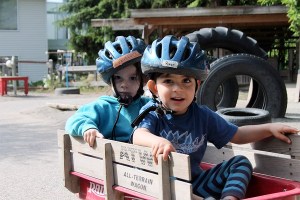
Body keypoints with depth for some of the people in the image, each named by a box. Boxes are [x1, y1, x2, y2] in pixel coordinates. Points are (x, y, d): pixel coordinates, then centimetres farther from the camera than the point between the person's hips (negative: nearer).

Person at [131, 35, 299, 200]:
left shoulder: (202, 115, 7)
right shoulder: (152, 114, -4)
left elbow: (237, 135, 15)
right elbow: (139, 136, -27)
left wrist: (269, 128, 2)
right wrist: (157, 141, -51)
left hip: (196, 183, 5)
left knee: (241, 162, -4)